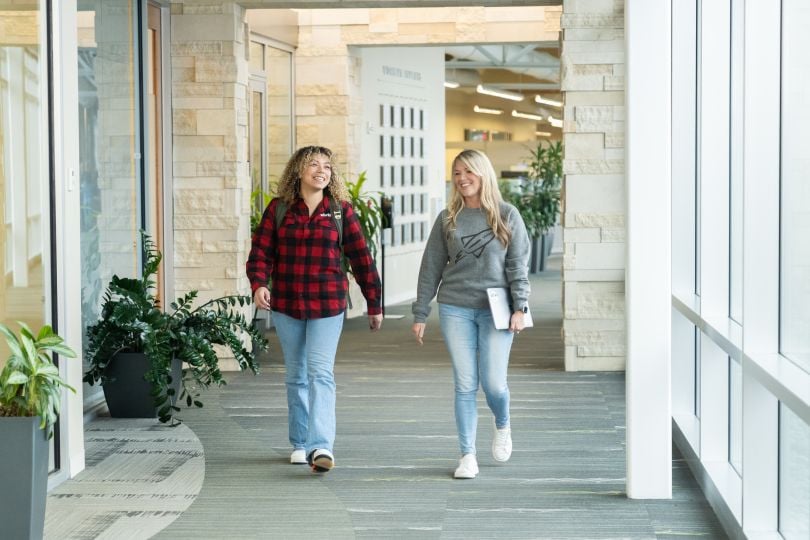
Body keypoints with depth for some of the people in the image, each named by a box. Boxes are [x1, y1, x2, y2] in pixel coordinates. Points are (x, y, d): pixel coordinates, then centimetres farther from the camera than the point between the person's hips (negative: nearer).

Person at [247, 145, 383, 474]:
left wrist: (375, 304, 6)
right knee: (296, 375, 12)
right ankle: (300, 443, 23)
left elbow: (361, 258, 4)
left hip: (328, 304, -2)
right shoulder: (278, 208, 3)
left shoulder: (341, 211, 1)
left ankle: (321, 446, -19)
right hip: (286, 304, 2)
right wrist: (258, 284, -20)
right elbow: (261, 250, -1)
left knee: (320, 372, -13)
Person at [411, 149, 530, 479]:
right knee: (465, 385, 0)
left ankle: (502, 427, 28)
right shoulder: (447, 219, 6)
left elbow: (518, 265, 0)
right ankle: (467, 455, 9)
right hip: (455, 309, 1)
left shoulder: (507, 215, 2)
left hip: (495, 310, -1)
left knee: (494, 383, -5)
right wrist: (420, 314, 5)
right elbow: (431, 268, 8)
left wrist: (519, 307, -9)